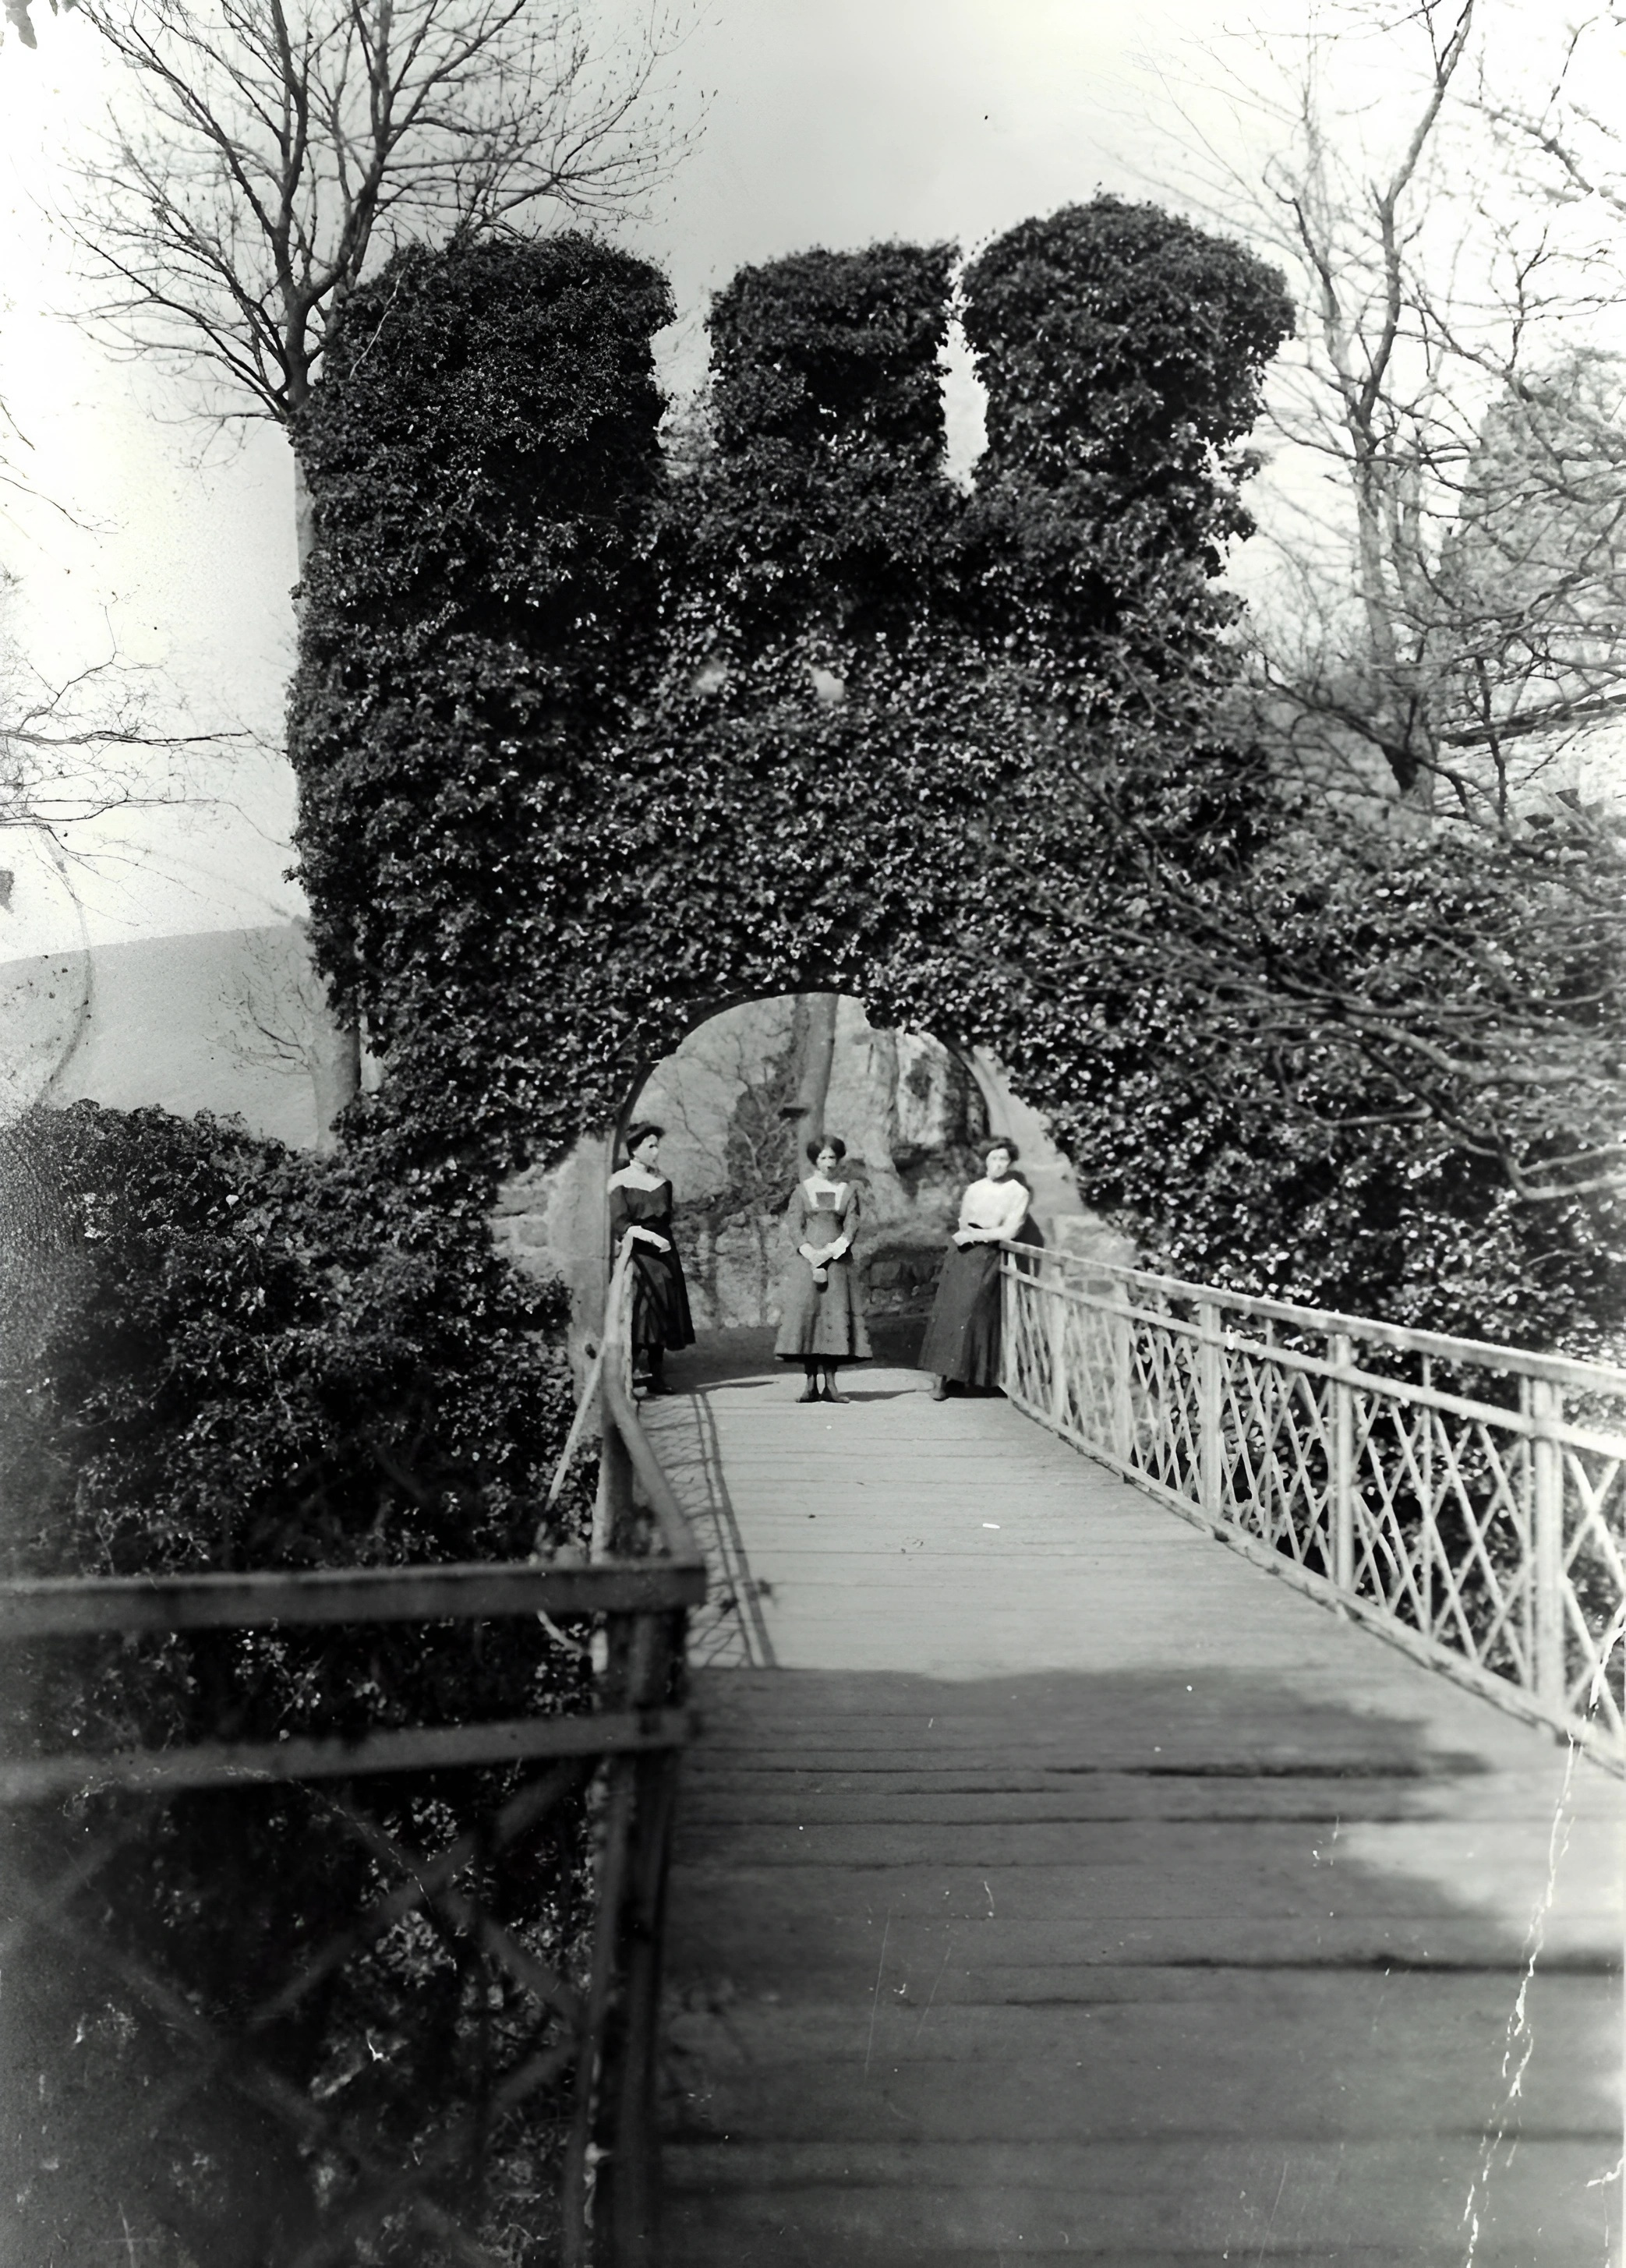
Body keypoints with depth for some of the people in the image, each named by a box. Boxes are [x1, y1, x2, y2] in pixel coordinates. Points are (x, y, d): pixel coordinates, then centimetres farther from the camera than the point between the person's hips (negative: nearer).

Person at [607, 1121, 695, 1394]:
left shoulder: (662, 1180, 13)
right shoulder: (620, 1181, -3)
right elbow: (619, 1223, -13)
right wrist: (649, 1236, -25)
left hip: (663, 1252, 5)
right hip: (636, 1254, -5)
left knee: (662, 1316, 2)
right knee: (639, 1309, -16)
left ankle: (656, 1378, 6)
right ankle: (634, 1370, -15)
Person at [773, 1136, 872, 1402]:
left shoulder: (848, 1191, 11)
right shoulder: (802, 1190, 8)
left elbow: (851, 1227, 3)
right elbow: (794, 1226, 2)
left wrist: (831, 1251, -12)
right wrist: (811, 1253, -12)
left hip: (838, 1260, 1)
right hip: (807, 1260, -1)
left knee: (836, 1315, -6)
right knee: (805, 1313, -8)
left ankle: (829, 1383, -4)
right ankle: (811, 1383, -6)